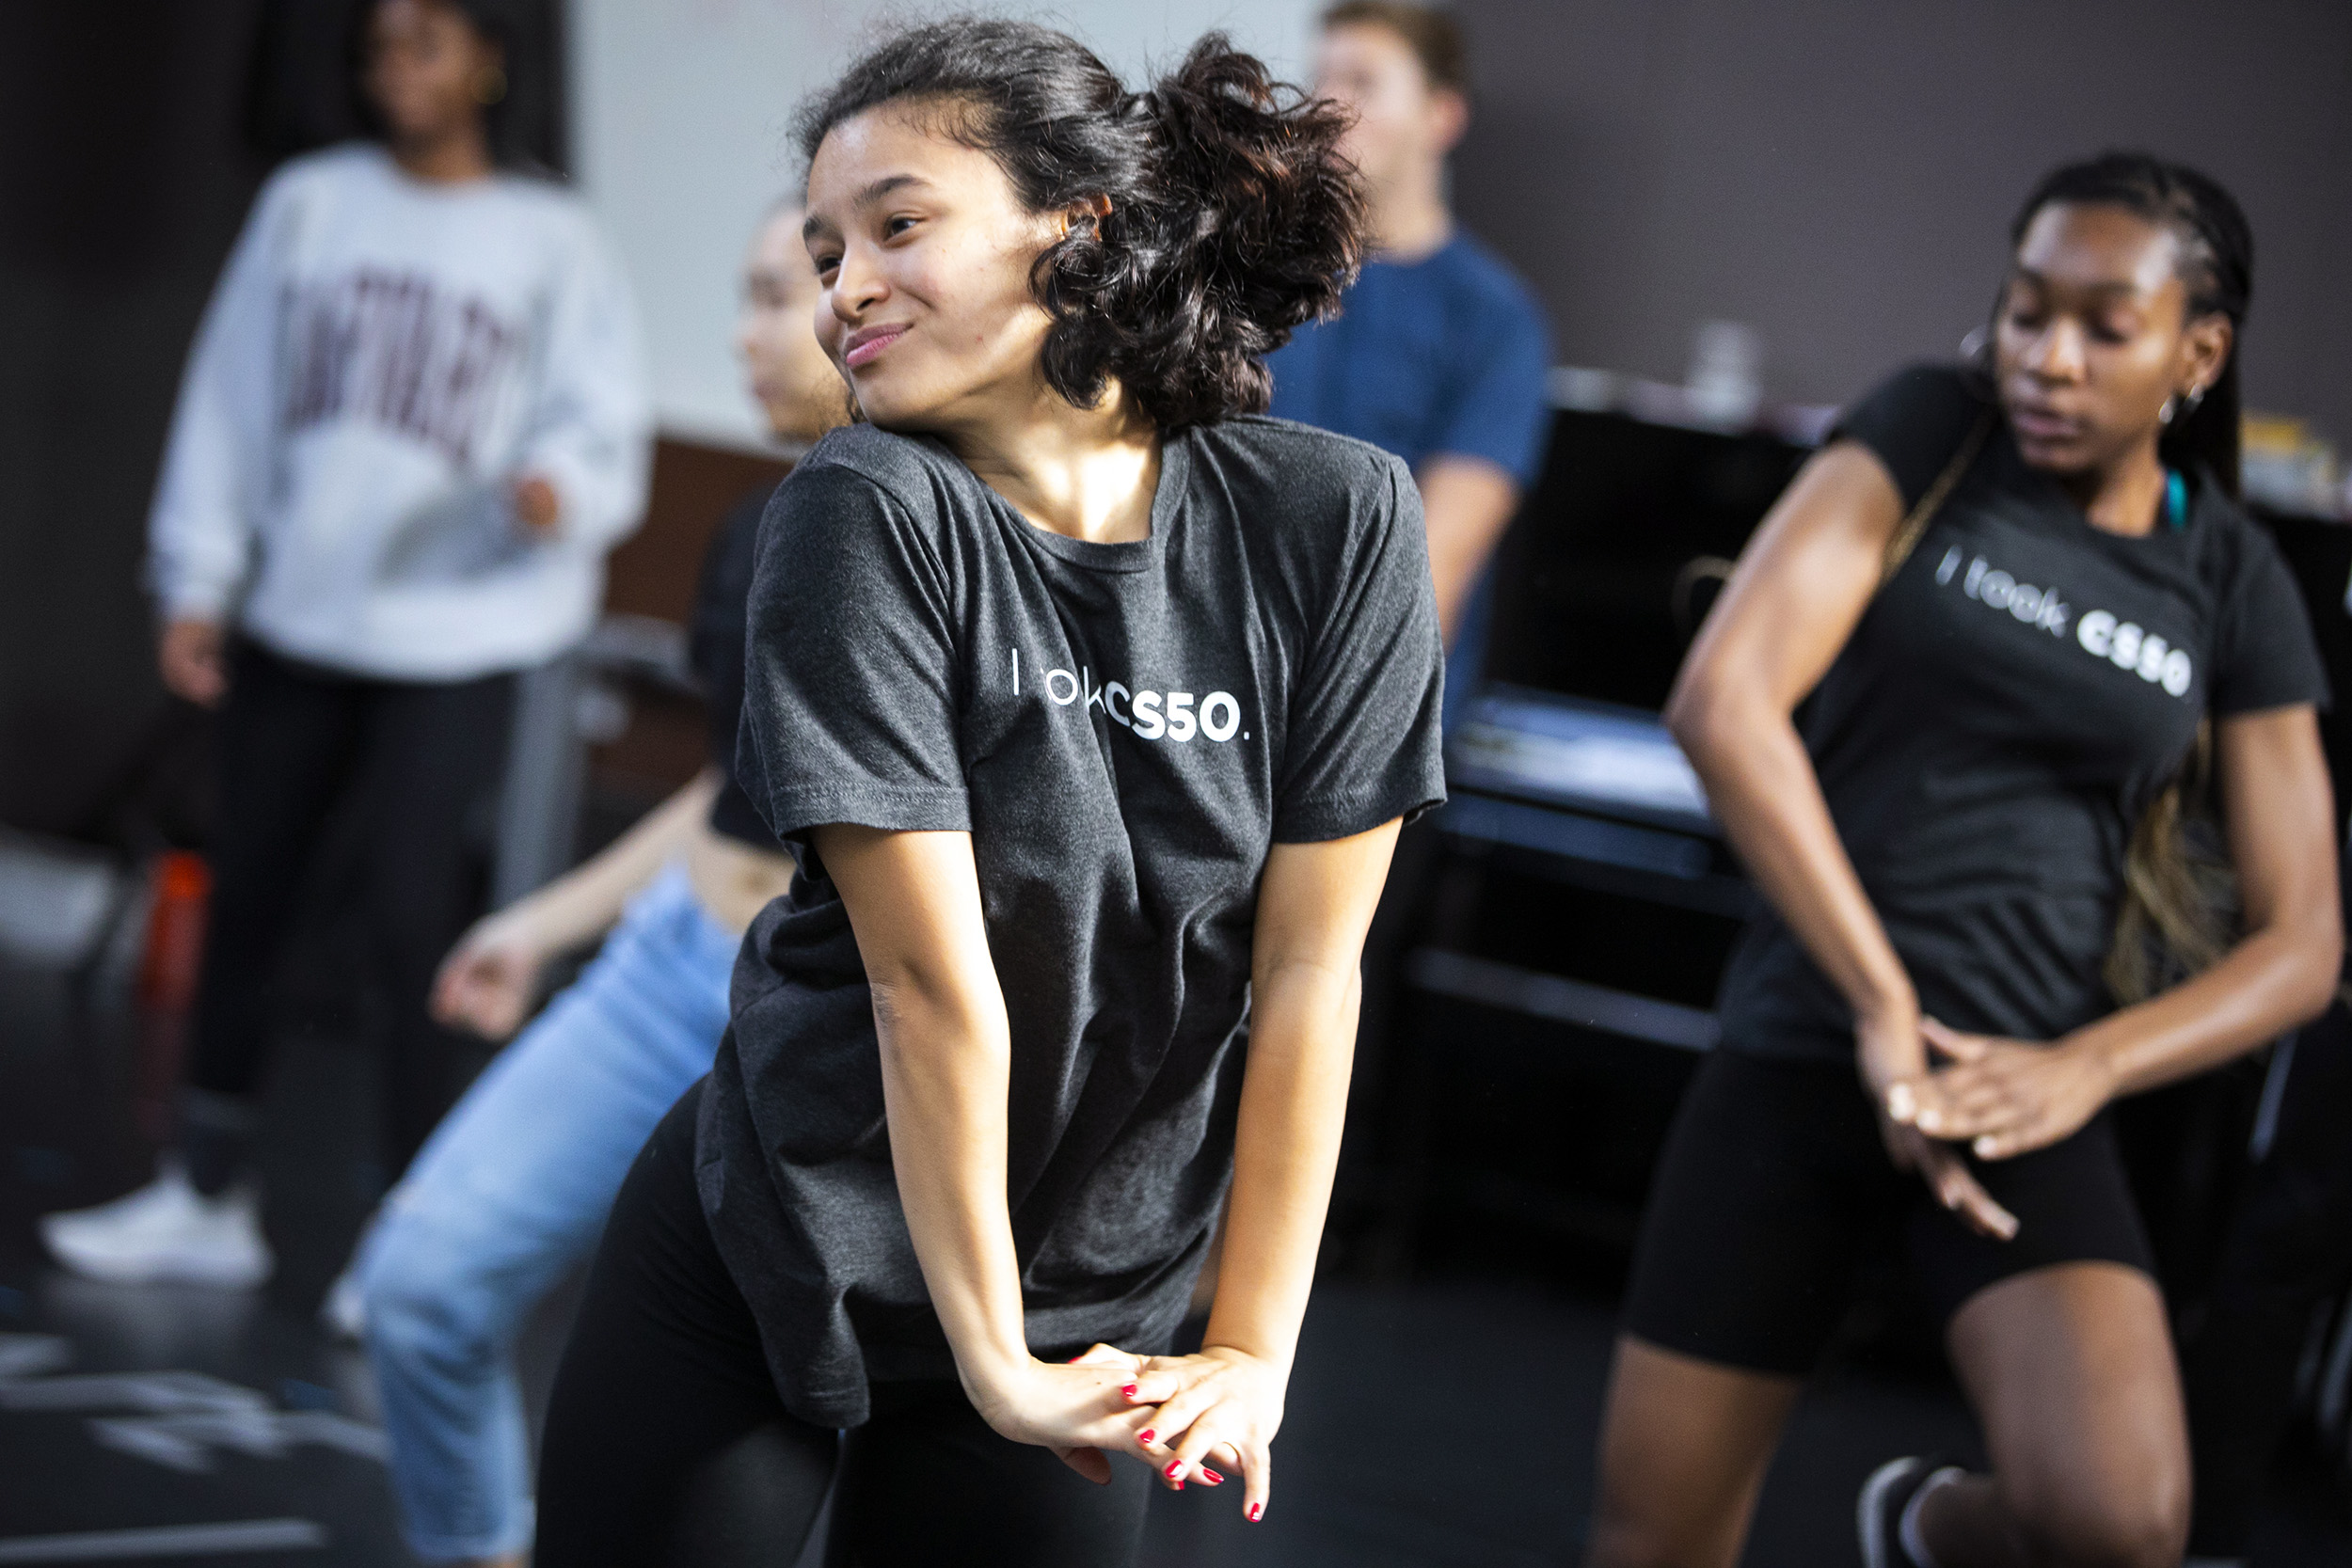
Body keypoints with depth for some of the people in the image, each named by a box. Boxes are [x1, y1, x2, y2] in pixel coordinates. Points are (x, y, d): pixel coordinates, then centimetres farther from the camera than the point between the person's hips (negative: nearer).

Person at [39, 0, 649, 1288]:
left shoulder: (551, 241, -1)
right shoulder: (307, 204, 6)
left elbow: (604, 419, -3)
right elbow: (231, 393, 7)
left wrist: (563, 485, -26)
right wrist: (197, 581, 5)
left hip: (452, 641, -4)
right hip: (294, 617, 4)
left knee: (413, 925, -6)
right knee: (244, 900, 13)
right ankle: (206, 1200, 28)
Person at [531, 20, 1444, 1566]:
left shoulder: (1335, 523, -9)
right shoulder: (867, 519, -16)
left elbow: (1310, 965, -8)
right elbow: (930, 978, -18)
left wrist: (1254, 1349, -8)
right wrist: (994, 1362, -17)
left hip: (1082, 1303, 2)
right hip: (758, 1260, -2)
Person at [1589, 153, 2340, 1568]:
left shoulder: (2231, 583, 5)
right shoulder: (1930, 437, 0)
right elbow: (1724, 702, -13)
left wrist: (2083, 1072, -11)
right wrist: (1884, 1006, -17)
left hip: (2024, 1100, 0)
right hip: (1794, 1063, 0)